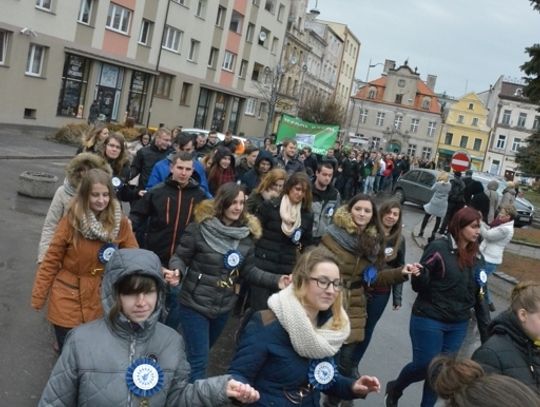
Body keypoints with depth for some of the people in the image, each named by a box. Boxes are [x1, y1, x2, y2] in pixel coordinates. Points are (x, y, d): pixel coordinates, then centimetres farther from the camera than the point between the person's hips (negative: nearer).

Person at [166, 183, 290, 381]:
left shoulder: (246, 233, -3)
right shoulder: (200, 227, -17)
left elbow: (248, 271, 3)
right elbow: (180, 257, -10)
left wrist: (276, 280, -8)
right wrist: (176, 271, -32)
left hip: (223, 307, 5)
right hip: (195, 304, -5)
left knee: (199, 354, 24)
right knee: (198, 360, -3)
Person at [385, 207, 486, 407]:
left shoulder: (474, 256, 6)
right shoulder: (439, 247, -13)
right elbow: (419, 285, -12)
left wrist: (480, 291, -2)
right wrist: (419, 275, -33)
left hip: (458, 325, 6)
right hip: (429, 319, -6)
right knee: (424, 365, -1)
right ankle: (395, 388, 29)